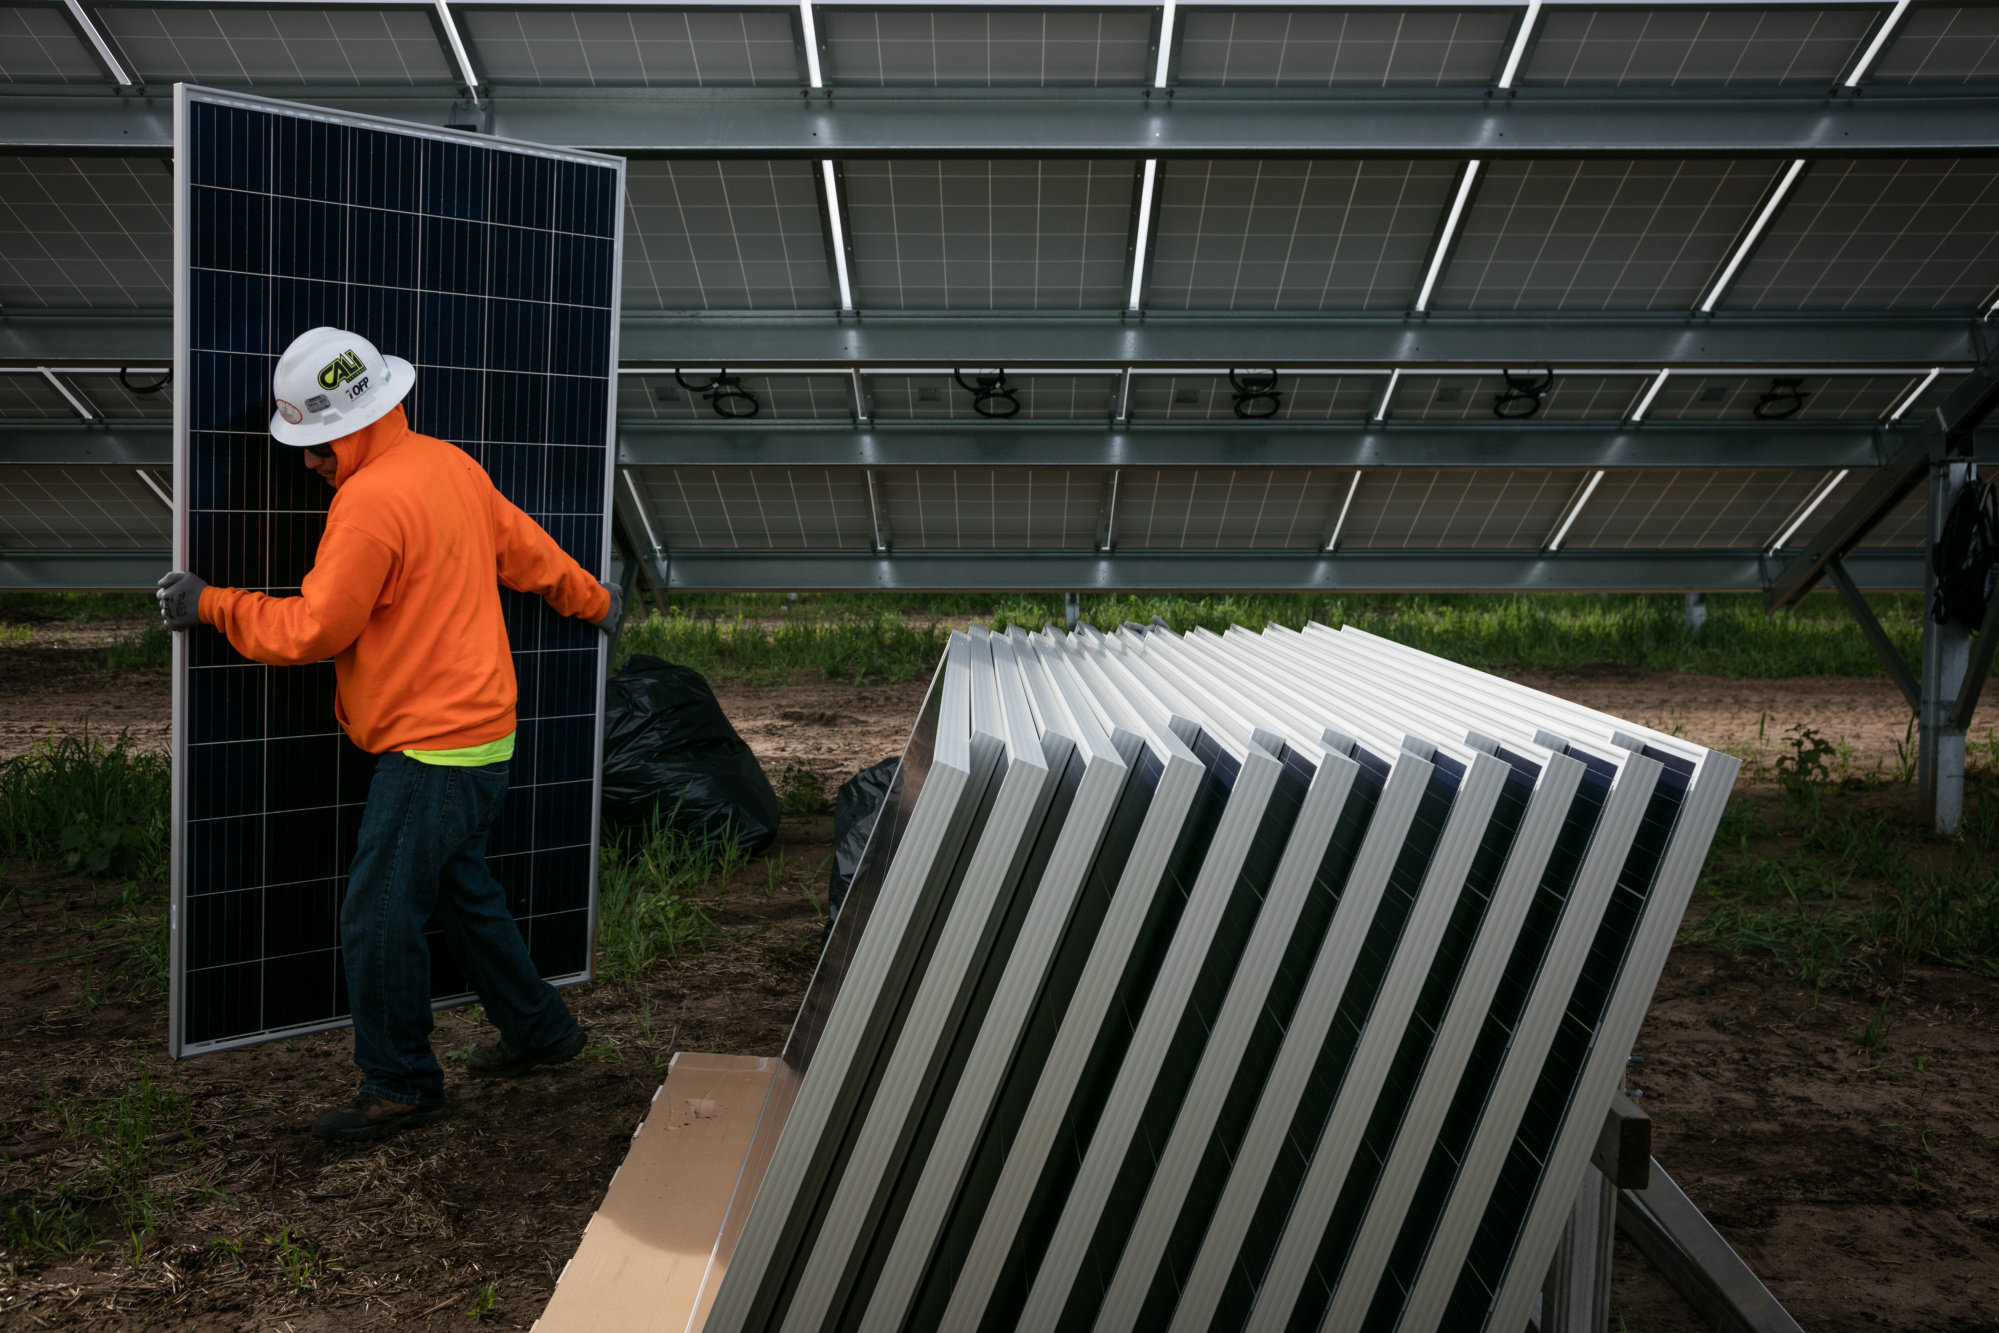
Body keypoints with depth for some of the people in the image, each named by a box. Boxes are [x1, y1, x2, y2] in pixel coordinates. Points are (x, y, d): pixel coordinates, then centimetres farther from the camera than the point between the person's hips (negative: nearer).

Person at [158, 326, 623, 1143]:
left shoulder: (370, 501, -20)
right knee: (460, 888, 22)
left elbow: (311, 630, -15)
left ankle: (400, 1088, 13)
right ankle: (538, 1029, 34)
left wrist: (210, 606, -2)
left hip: (433, 747, -10)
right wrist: (593, 599, 34)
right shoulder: (452, 465, 8)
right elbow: (526, 548, 19)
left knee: (378, 917, -1)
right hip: (478, 730, 10)